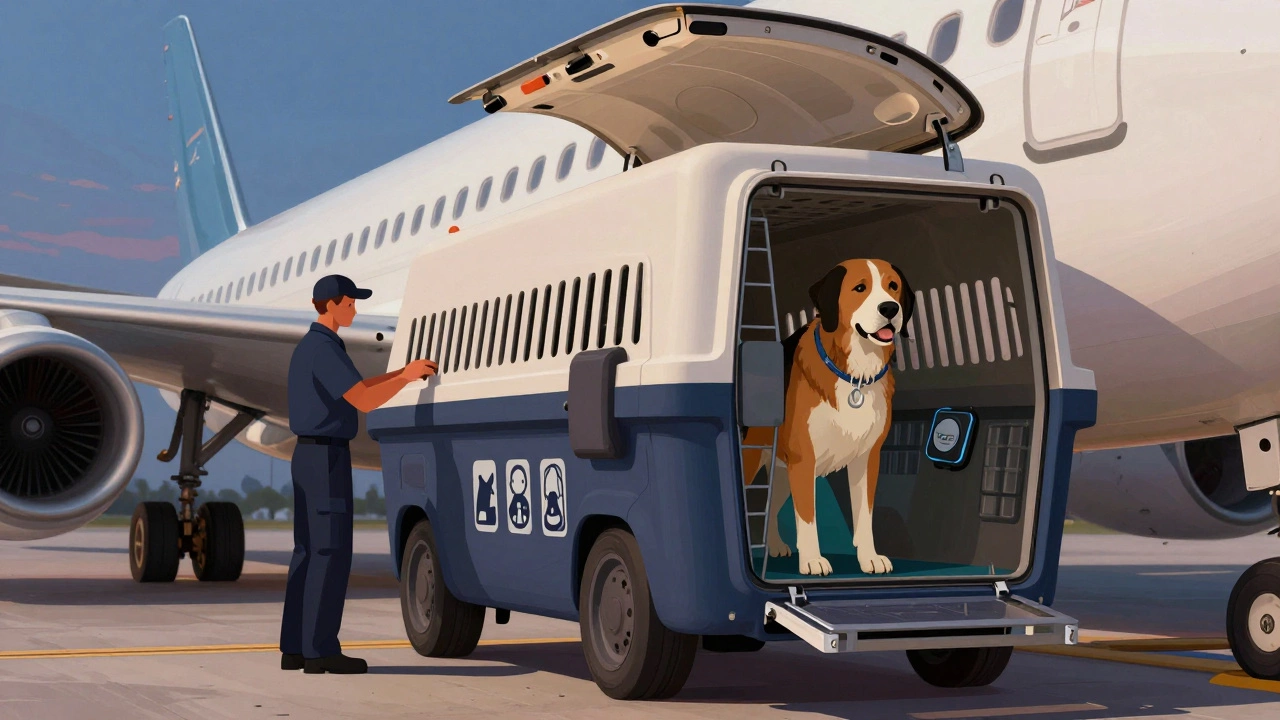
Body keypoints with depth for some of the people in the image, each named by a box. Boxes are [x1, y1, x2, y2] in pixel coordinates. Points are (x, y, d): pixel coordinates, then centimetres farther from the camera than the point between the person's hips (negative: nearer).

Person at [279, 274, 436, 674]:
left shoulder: (309, 348, 18)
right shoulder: (324, 350, -16)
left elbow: (357, 391, 24)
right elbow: (364, 402, -21)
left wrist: (403, 373, 17)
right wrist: (406, 377, -8)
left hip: (310, 458, 10)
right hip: (326, 460, -10)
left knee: (309, 552, 10)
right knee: (331, 554, -8)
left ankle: (296, 647, 10)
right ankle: (321, 650, -7)